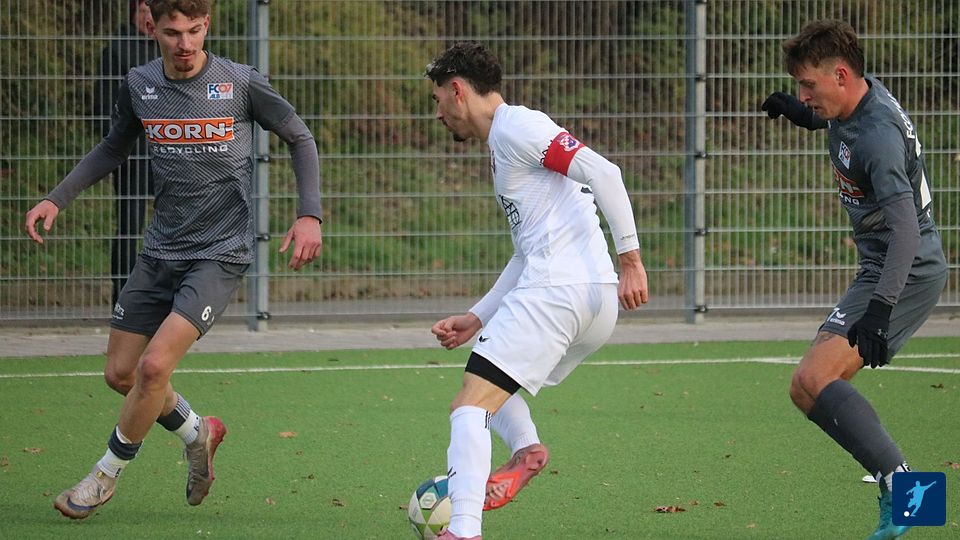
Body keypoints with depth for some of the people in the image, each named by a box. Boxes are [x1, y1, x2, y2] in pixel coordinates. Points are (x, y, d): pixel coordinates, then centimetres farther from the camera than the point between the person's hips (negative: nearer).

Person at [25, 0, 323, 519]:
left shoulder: (241, 83, -11)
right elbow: (112, 149, 18)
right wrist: (56, 199, 8)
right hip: (161, 251, 5)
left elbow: (300, 139, 2)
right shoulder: (139, 85, 0)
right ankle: (197, 433, 35)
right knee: (121, 373, 7)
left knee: (154, 365, -17)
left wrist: (309, 214, -9)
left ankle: (106, 474, 4)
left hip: (221, 252, -5)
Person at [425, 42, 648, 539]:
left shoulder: (515, 126, -4)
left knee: (470, 406, -14)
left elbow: (603, 172, -16)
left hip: (557, 290, -10)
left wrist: (630, 257, -20)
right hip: (596, 302, 10)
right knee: (491, 384, 28)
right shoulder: (503, 145, 27)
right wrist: (476, 319, 26)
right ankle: (525, 446, 2)